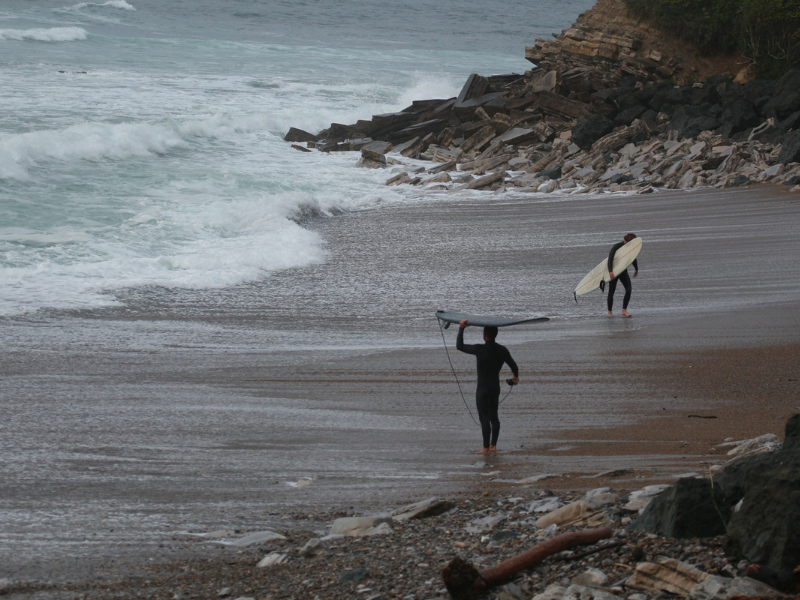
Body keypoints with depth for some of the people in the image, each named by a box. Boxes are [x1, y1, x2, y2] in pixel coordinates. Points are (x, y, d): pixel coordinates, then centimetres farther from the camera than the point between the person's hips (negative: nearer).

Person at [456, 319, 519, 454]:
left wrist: (461, 328, 3)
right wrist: (516, 377, 37)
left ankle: (486, 447, -3)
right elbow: (513, 365, 15)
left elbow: (459, 346, -5)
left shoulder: (480, 349, -16)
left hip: (483, 389, -6)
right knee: (494, 417, 15)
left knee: (484, 418, -4)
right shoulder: (502, 350, 0)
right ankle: (493, 445, 17)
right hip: (496, 387, 6)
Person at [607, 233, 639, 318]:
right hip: (614, 271, -5)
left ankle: (624, 310, -8)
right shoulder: (616, 247, -21)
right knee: (611, 292, 0)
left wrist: (636, 269, 30)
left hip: (623, 271, 5)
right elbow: (610, 259, -30)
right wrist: (610, 271, -43)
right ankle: (609, 311, 15)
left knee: (629, 289, -12)